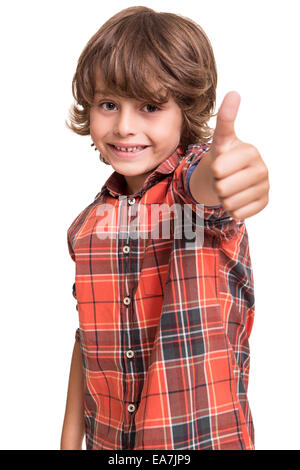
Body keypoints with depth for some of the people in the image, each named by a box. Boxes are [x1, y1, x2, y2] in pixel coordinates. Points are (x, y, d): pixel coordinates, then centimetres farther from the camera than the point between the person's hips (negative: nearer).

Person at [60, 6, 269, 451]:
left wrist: (219, 168, -60)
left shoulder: (195, 170, -13)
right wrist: (70, 439, 7)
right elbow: (89, 337, 5)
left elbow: (201, 182, -38)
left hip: (206, 435, -3)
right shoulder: (89, 224, -2)